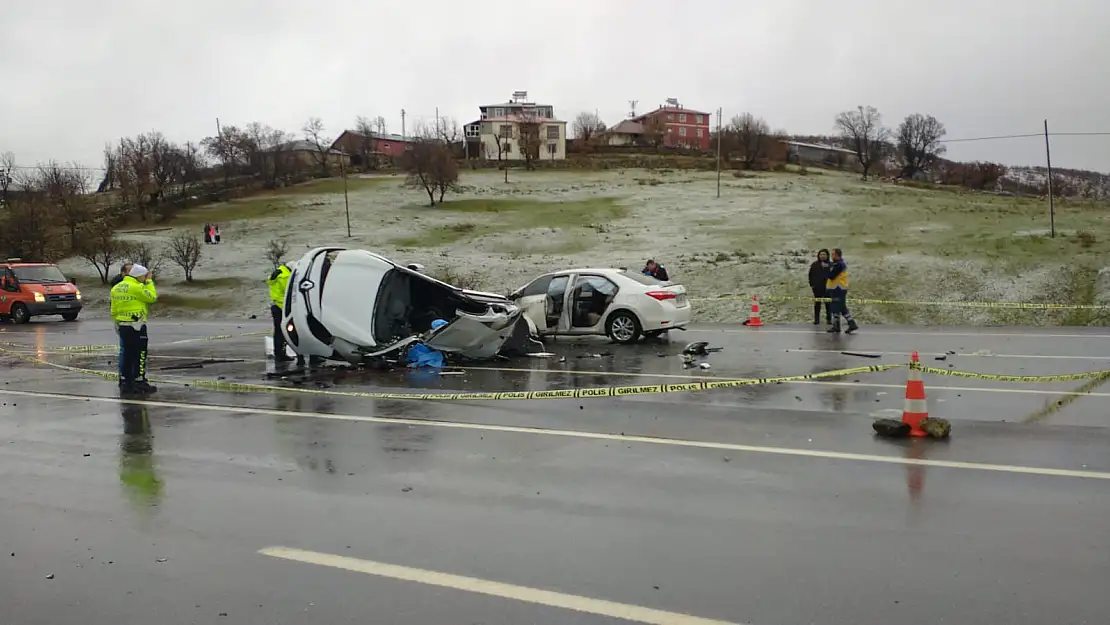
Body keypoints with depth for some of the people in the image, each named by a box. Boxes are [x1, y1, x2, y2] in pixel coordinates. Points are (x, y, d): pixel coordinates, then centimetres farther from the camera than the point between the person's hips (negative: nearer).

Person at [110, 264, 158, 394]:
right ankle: (139, 381, -2)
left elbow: (114, 311, 15)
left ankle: (125, 382, 16)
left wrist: (117, 324, 21)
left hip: (122, 325, 8)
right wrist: (149, 282, 0)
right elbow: (152, 297, -8)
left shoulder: (116, 288, 13)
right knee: (140, 354, -2)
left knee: (127, 354, 13)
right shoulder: (137, 287, -14)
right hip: (136, 325, -8)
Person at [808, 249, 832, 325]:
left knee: (828, 304, 3)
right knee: (817, 304, 3)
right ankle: (816, 319, 7)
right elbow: (810, 275, 6)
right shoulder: (815, 265, 4)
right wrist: (811, 285, 0)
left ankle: (829, 319, 10)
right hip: (817, 288, 0)